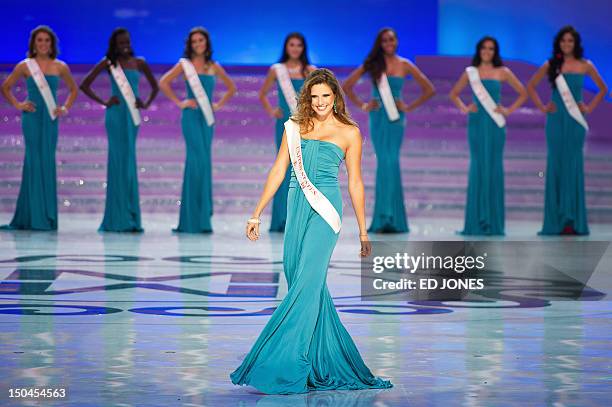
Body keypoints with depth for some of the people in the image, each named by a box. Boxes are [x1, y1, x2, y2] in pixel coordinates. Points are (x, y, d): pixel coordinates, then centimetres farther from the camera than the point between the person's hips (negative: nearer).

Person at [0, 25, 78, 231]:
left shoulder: (60, 67, 6)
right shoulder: (25, 66, 1)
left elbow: (73, 89, 19)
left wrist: (65, 108, 7)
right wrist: (17, 105, -1)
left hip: (51, 119, 2)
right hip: (32, 118, -2)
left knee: (47, 162, 3)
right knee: (34, 161, -5)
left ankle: (47, 216, 10)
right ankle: (36, 218, -1)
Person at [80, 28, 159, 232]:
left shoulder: (139, 63, 10)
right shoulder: (108, 63, 1)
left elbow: (155, 86, 20)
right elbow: (85, 85, -1)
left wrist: (146, 104, 6)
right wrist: (103, 102, -6)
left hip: (133, 115, 3)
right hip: (116, 115, -3)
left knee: (128, 162, 5)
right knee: (120, 161, -5)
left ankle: (129, 218, 10)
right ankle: (120, 219, -3)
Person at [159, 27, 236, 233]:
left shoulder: (214, 67, 13)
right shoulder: (185, 64, 1)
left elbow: (231, 87, 24)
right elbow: (163, 83, -7)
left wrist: (219, 104, 11)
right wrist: (179, 103, -8)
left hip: (208, 118, 5)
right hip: (191, 117, -5)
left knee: (203, 163, 5)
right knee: (199, 160, -13)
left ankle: (202, 216, 10)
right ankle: (195, 220, -12)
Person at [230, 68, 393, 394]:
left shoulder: (349, 132, 5)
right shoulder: (295, 127, 13)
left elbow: (355, 182, 7)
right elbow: (278, 171, 14)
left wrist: (363, 231, 8)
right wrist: (257, 214, 11)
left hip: (325, 209, -4)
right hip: (297, 208, 4)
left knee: (306, 282, -13)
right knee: (305, 283, 4)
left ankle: (286, 367, -14)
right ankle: (325, 365, 15)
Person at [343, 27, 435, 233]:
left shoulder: (405, 65, 3)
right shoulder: (372, 64, 5)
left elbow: (429, 89, 7)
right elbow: (347, 86, 10)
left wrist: (409, 107, 1)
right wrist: (362, 105, 3)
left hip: (396, 118, -1)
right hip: (377, 118, 1)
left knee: (391, 162, -10)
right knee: (384, 162, -3)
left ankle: (391, 217, -6)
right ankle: (384, 217, 3)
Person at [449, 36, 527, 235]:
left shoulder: (502, 72, 5)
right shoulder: (470, 72, 8)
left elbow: (523, 93, 9)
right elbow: (454, 94, 18)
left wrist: (509, 110, 0)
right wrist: (464, 108, 2)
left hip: (495, 124, -1)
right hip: (476, 123, 1)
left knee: (494, 166, -1)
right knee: (478, 165, -1)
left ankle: (494, 222, 3)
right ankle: (477, 221, 2)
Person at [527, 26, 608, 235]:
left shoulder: (585, 66, 4)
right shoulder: (551, 65, 5)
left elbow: (603, 88, 14)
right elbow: (530, 86, 13)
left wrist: (590, 108, 4)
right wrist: (541, 107, 4)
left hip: (575, 120, -1)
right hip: (556, 119, 1)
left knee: (573, 165, -2)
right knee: (555, 164, 0)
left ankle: (573, 220, -1)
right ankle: (556, 221, 3)